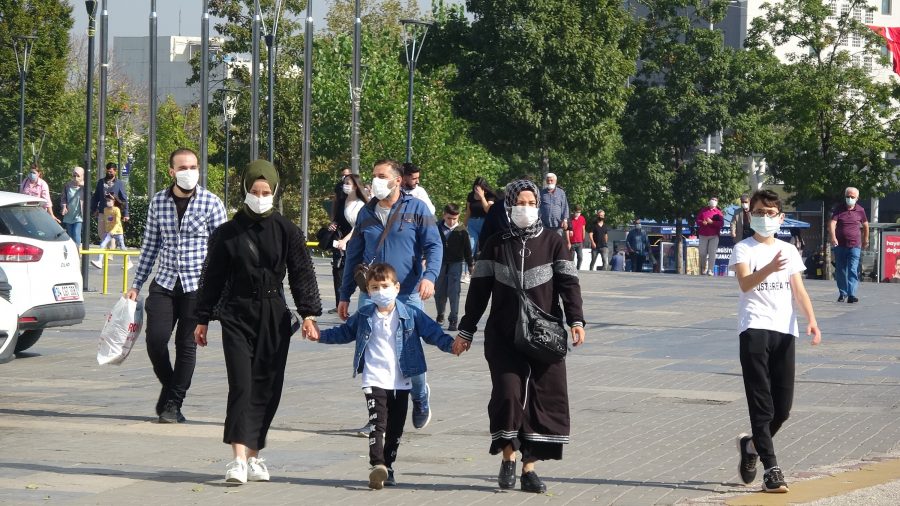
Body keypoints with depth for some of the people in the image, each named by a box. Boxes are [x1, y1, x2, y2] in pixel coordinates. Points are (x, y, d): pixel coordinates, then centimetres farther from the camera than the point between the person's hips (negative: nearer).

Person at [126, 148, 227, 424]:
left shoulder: (211, 203, -4)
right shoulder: (158, 202, 5)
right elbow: (149, 246, 12)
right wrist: (136, 284, 11)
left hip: (197, 285, -2)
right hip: (164, 283, 2)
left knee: (186, 345, 1)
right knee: (156, 340, -6)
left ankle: (173, 403, 12)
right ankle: (169, 387, 21)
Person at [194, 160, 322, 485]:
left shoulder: (286, 231, 4)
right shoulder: (228, 233, 3)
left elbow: (302, 273, 4)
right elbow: (212, 277, 9)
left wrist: (308, 313, -6)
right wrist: (202, 319, 9)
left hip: (274, 318, 2)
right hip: (237, 316, -2)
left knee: (267, 388, 4)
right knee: (241, 384, -13)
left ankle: (254, 456, 14)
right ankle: (239, 458, -20)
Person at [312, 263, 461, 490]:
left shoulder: (411, 314, 0)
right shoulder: (364, 316, 6)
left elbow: (432, 332, -1)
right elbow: (345, 332, 20)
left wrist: (450, 344, -15)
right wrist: (321, 335, 12)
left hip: (401, 382, 1)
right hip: (374, 380, -1)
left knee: (395, 428, 8)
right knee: (378, 423, -15)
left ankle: (387, 466, 19)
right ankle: (377, 465, -25)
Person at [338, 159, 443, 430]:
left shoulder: (417, 209, 1)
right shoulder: (366, 212, 11)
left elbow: (434, 245, -3)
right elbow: (354, 255, 17)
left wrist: (429, 275, -22)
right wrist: (345, 295, 16)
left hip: (407, 295, -3)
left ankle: (420, 398, 27)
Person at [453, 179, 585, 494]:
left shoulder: (553, 244, 6)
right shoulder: (496, 245, 7)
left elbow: (568, 283, -1)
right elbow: (479, 290, 8)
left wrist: (576, 320, -15)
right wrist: (466, 331, 6)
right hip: (503, 336, -1)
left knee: (545, 398, -3)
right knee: (507, 392, -13)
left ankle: (529, 467, 4)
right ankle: (508, 456, 7)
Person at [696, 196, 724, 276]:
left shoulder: (718, 212, 6)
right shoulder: (703, 210, 14)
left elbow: (721, 223, -4)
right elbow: (698, 220, 11)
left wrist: (712, 222, -17)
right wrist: (702, 222, -11)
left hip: (714, 236, -2)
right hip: (703, 235, 2)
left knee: (712, 253, -8)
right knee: (702, 253, 3)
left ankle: (710, 270, -8)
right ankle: (703, 269, 17)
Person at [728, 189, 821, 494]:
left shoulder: (789, 251, 15)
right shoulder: (744, 249, 1)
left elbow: (798, 288, 9)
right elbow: (745, 283, -17)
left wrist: (811, 319, -9)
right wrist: (769, 269, -37)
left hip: (784, 331, 5)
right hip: (754, 328, -5)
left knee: (783, 407, 6)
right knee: (761, 403, -10)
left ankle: (751, 445, 32)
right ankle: (771, 470, -12)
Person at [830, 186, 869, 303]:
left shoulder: (860, 210, 3)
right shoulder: (839, 209, 0)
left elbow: (865, 225, 19)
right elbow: (832, 223, -12)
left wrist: (865, 239, 23)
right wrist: (833, 237, -28)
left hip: (854, 245, -1)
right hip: (840, 245, 1)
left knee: (853, 270, -12)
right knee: (840, 271, 9)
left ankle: (852, 295, -18)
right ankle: (842, 293, 22)